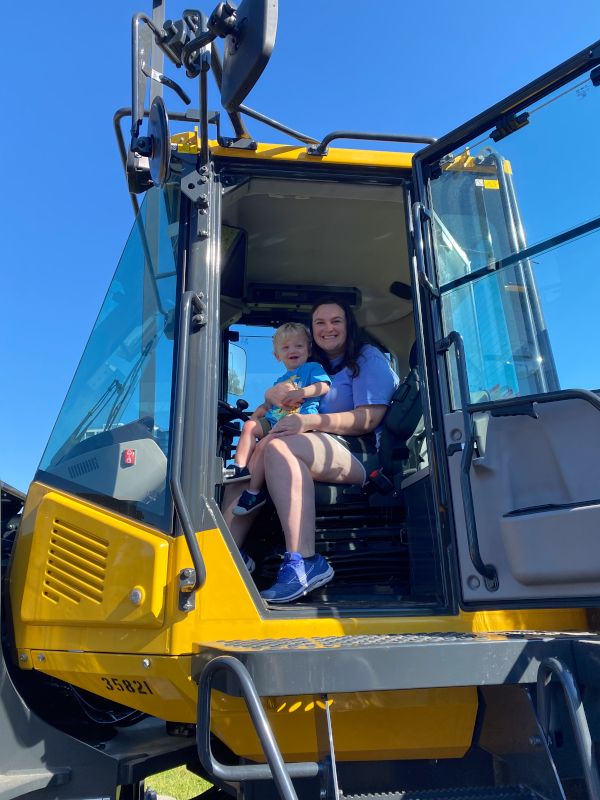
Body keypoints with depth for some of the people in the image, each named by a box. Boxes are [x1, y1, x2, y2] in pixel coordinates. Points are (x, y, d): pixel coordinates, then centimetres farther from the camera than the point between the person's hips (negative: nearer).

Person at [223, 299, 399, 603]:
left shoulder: (368, 357, 7)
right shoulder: (315, 367, 29)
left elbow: (369, 418, -9)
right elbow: (274, 394, 26)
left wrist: (309, 422, -21)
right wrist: (274, 393, -2)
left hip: (361, 454, -8)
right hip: (324, 447, 8)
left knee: (277, 447, -32)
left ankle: (303, 562, -42)